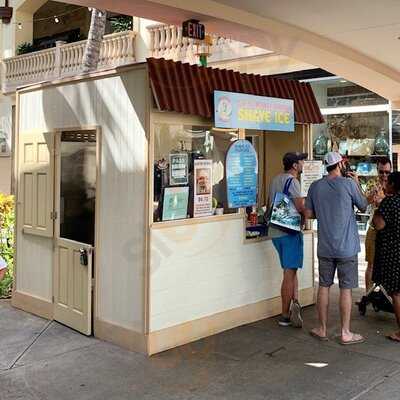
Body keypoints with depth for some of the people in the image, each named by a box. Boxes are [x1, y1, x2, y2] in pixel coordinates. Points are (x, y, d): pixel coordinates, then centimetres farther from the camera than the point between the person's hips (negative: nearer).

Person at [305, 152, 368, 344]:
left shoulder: (315, 186, 1)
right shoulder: (349, 183, -10)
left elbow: (308, 214, 6)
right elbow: (363, 206, 3)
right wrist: (357, 183, 12)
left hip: (325, 247, 4)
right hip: (347, 247, -3)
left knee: (324, 287, 12)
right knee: (346, 289, 5)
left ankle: (322, 329, 21)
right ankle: (345, 333, 13)